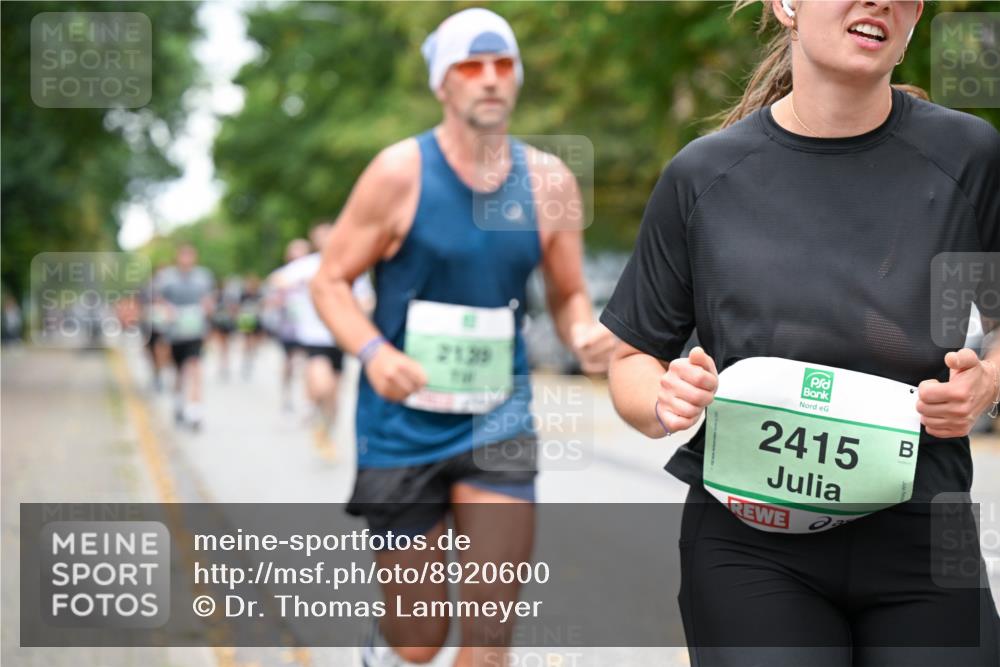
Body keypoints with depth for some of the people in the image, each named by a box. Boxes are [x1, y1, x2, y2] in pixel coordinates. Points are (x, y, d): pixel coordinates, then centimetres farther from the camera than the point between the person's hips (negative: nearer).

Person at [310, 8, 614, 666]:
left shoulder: (549, 180, 1)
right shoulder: (401, 172, -9)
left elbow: (569, 295, 11)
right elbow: (330, 281, -4)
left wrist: (587, 334, -12)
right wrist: (373, 351, -23)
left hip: (499, 423, 3)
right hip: (404, 426, -2)